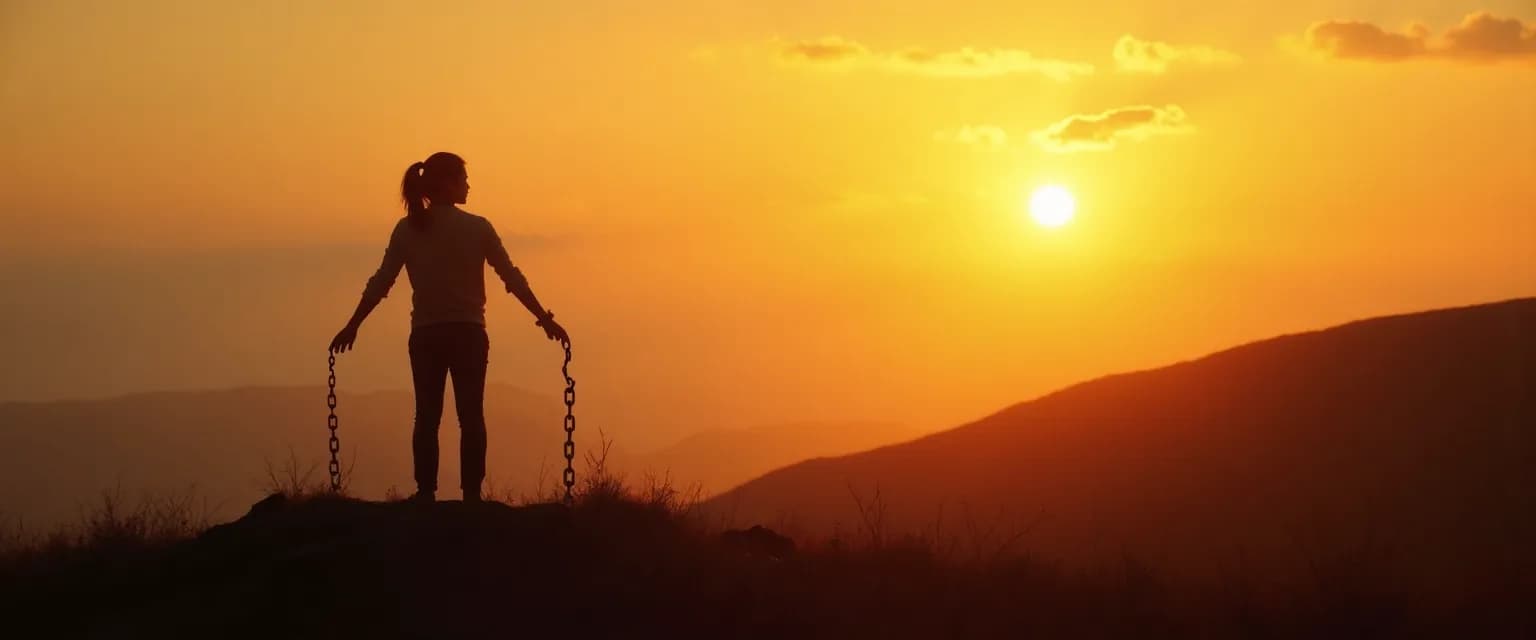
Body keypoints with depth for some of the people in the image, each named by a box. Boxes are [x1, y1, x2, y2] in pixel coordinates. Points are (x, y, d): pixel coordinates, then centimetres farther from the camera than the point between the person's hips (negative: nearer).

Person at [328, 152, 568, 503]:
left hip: (426, 335, 2)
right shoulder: (477, 228, -4)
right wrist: (544, 318, 6)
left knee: (427, 415, 5)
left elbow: (380, 283, -1)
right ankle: (471, 494, -2)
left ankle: (426, 492, 1)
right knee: (471, 415, 2)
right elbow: (512, 278, -2)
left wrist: (352, 326, 7)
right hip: (467, 333, -2)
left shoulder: (407, 230, 0)